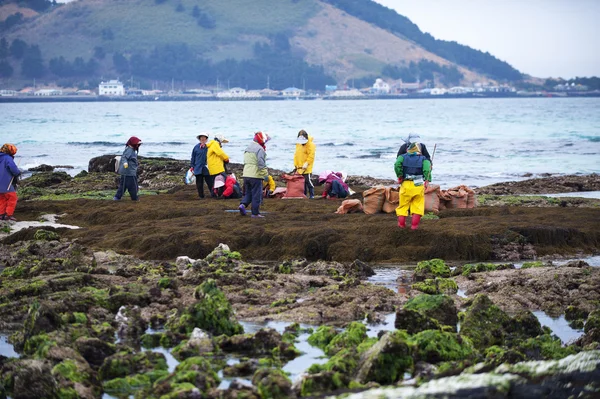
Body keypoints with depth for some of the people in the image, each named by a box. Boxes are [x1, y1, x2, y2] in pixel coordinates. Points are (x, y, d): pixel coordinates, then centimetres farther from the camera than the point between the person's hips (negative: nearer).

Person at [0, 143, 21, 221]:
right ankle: (9, 215, -2)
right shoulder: (8, 158, -15)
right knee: (12, 198, 0)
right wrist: (18, 173, -4)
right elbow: (14, 169, -24)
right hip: (6, 184, -8)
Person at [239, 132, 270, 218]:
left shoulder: (247, 149, 17)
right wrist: (265, 174, -12)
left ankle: (243, 204, -6)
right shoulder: (260, 149, -11)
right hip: (256, 175, -7)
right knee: (257, 195, 0)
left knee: (248, 192, 17)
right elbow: (261, 163, -19)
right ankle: (255, 213, 2)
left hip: (246, 175, 7)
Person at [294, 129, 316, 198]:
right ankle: (304, 194, 18)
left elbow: (311, 155, -17)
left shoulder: (310, 144, -11)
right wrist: (296, 164, 13)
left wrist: (306, 163, -23)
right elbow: (296, 155, 19)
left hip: (306, 168, -7)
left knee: (307, 180, -9)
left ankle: (312, 195, -2)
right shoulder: (298, 144, 14)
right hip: (299, 167, 8)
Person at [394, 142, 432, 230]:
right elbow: (427, 168, -12)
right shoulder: (423, 159, 7)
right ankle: (414, 225, 5)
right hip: (418, 186, 0)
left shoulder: (403, 157, 8)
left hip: (406, 184, 0)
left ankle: (401, 223, 19)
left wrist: (400, 177, -4)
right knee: (418, 206, 11)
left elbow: (397, 165, -12)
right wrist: (427, 181, -10)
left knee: (403, 205, 16)